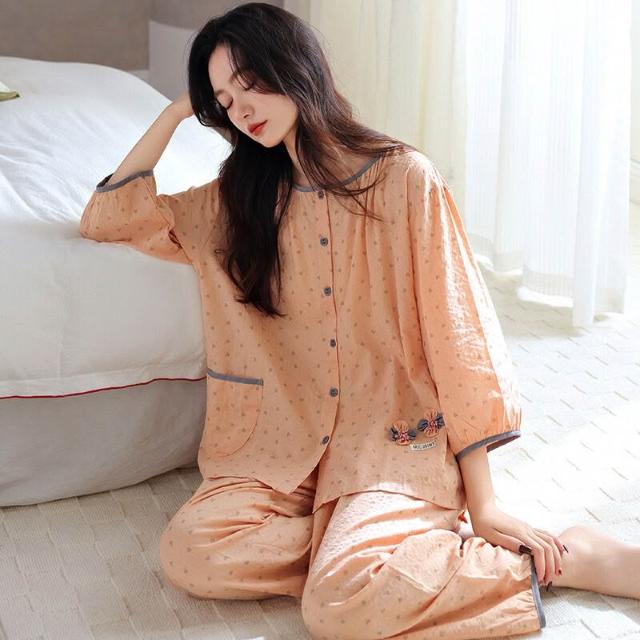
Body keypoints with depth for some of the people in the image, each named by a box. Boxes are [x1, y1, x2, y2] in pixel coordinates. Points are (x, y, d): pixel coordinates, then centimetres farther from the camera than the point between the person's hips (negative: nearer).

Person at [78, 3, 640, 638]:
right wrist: (178, 111, 7)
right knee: (188, 553, -23)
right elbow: (107, 217, 14)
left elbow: (456, 334, -8)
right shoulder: (238, 199, 9)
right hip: (287, 443, 4)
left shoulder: (405, 179, -5)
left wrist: (482, 502, -11)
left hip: (398, 437, -4)